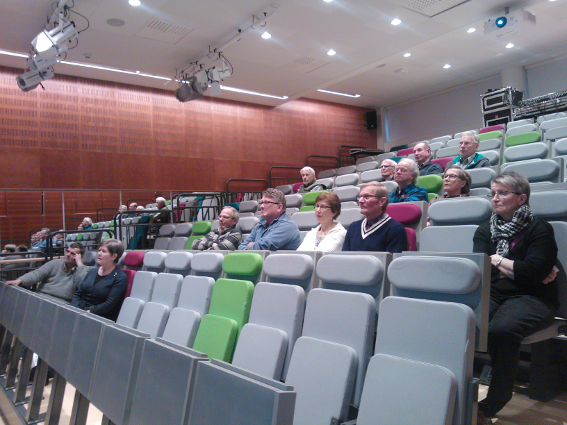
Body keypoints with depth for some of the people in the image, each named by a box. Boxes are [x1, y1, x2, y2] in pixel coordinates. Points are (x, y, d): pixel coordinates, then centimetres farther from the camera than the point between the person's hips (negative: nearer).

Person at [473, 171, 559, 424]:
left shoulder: (539, 229, 4)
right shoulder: (485, 231, 18)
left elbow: (533, 273, -11)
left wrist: (496, 260, 0)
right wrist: (514, 269, -5)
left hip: (530, 298, -4)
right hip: (491, 295, 4)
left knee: (501, 329, -35)